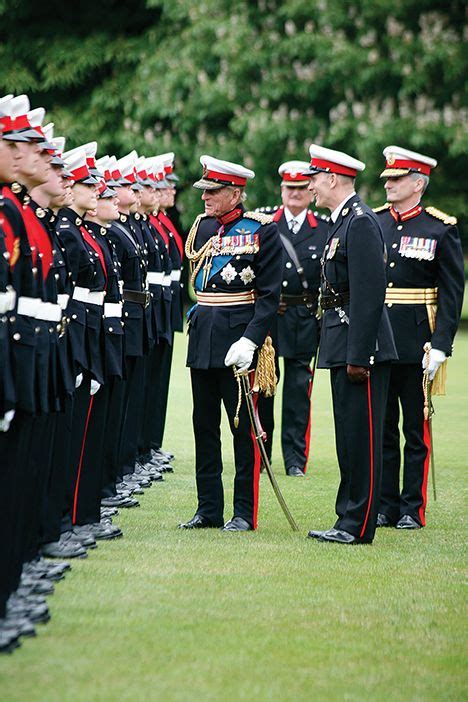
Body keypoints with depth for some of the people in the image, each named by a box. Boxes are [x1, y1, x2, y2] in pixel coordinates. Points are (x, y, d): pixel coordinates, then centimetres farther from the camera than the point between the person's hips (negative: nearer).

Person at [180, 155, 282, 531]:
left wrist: (250, 340, -20)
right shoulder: (201, 226, 11)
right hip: (202, 336, 6)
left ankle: (245, 513, 4)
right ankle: (209, 510, 15)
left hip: (238, 335, -6)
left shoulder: (262, 229, -7)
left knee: (244, 426, -1)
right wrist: (198, 317, 13)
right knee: (204, 426, 9)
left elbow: (270, 295, -11)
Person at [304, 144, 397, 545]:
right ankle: (349, 518, 20)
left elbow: (370, 293, -21)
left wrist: (358, 356, -23)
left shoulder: (361, 223, -15)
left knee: (361, 436, -5)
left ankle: (359, 526, -2)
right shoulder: (342, 221, 16)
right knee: (349, 435, 13)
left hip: (361, 346, -10)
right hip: (342, 346, 10)